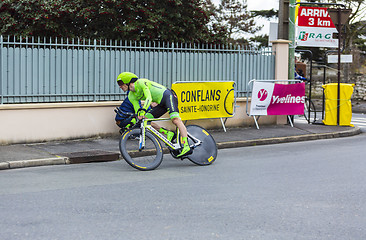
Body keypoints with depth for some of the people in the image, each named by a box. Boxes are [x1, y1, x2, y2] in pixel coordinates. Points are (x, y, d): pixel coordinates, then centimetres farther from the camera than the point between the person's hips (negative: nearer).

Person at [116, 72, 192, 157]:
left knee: (175, 120, -28)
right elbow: (137, 111, 6)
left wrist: (143, 110, -42)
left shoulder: (141, 82, -16)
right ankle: (168, 133, -5)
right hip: (161, 103, 9)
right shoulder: (131, 97, 8)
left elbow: (149, 98, -29)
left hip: (168, 96, -9)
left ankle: (187, 147, -37)